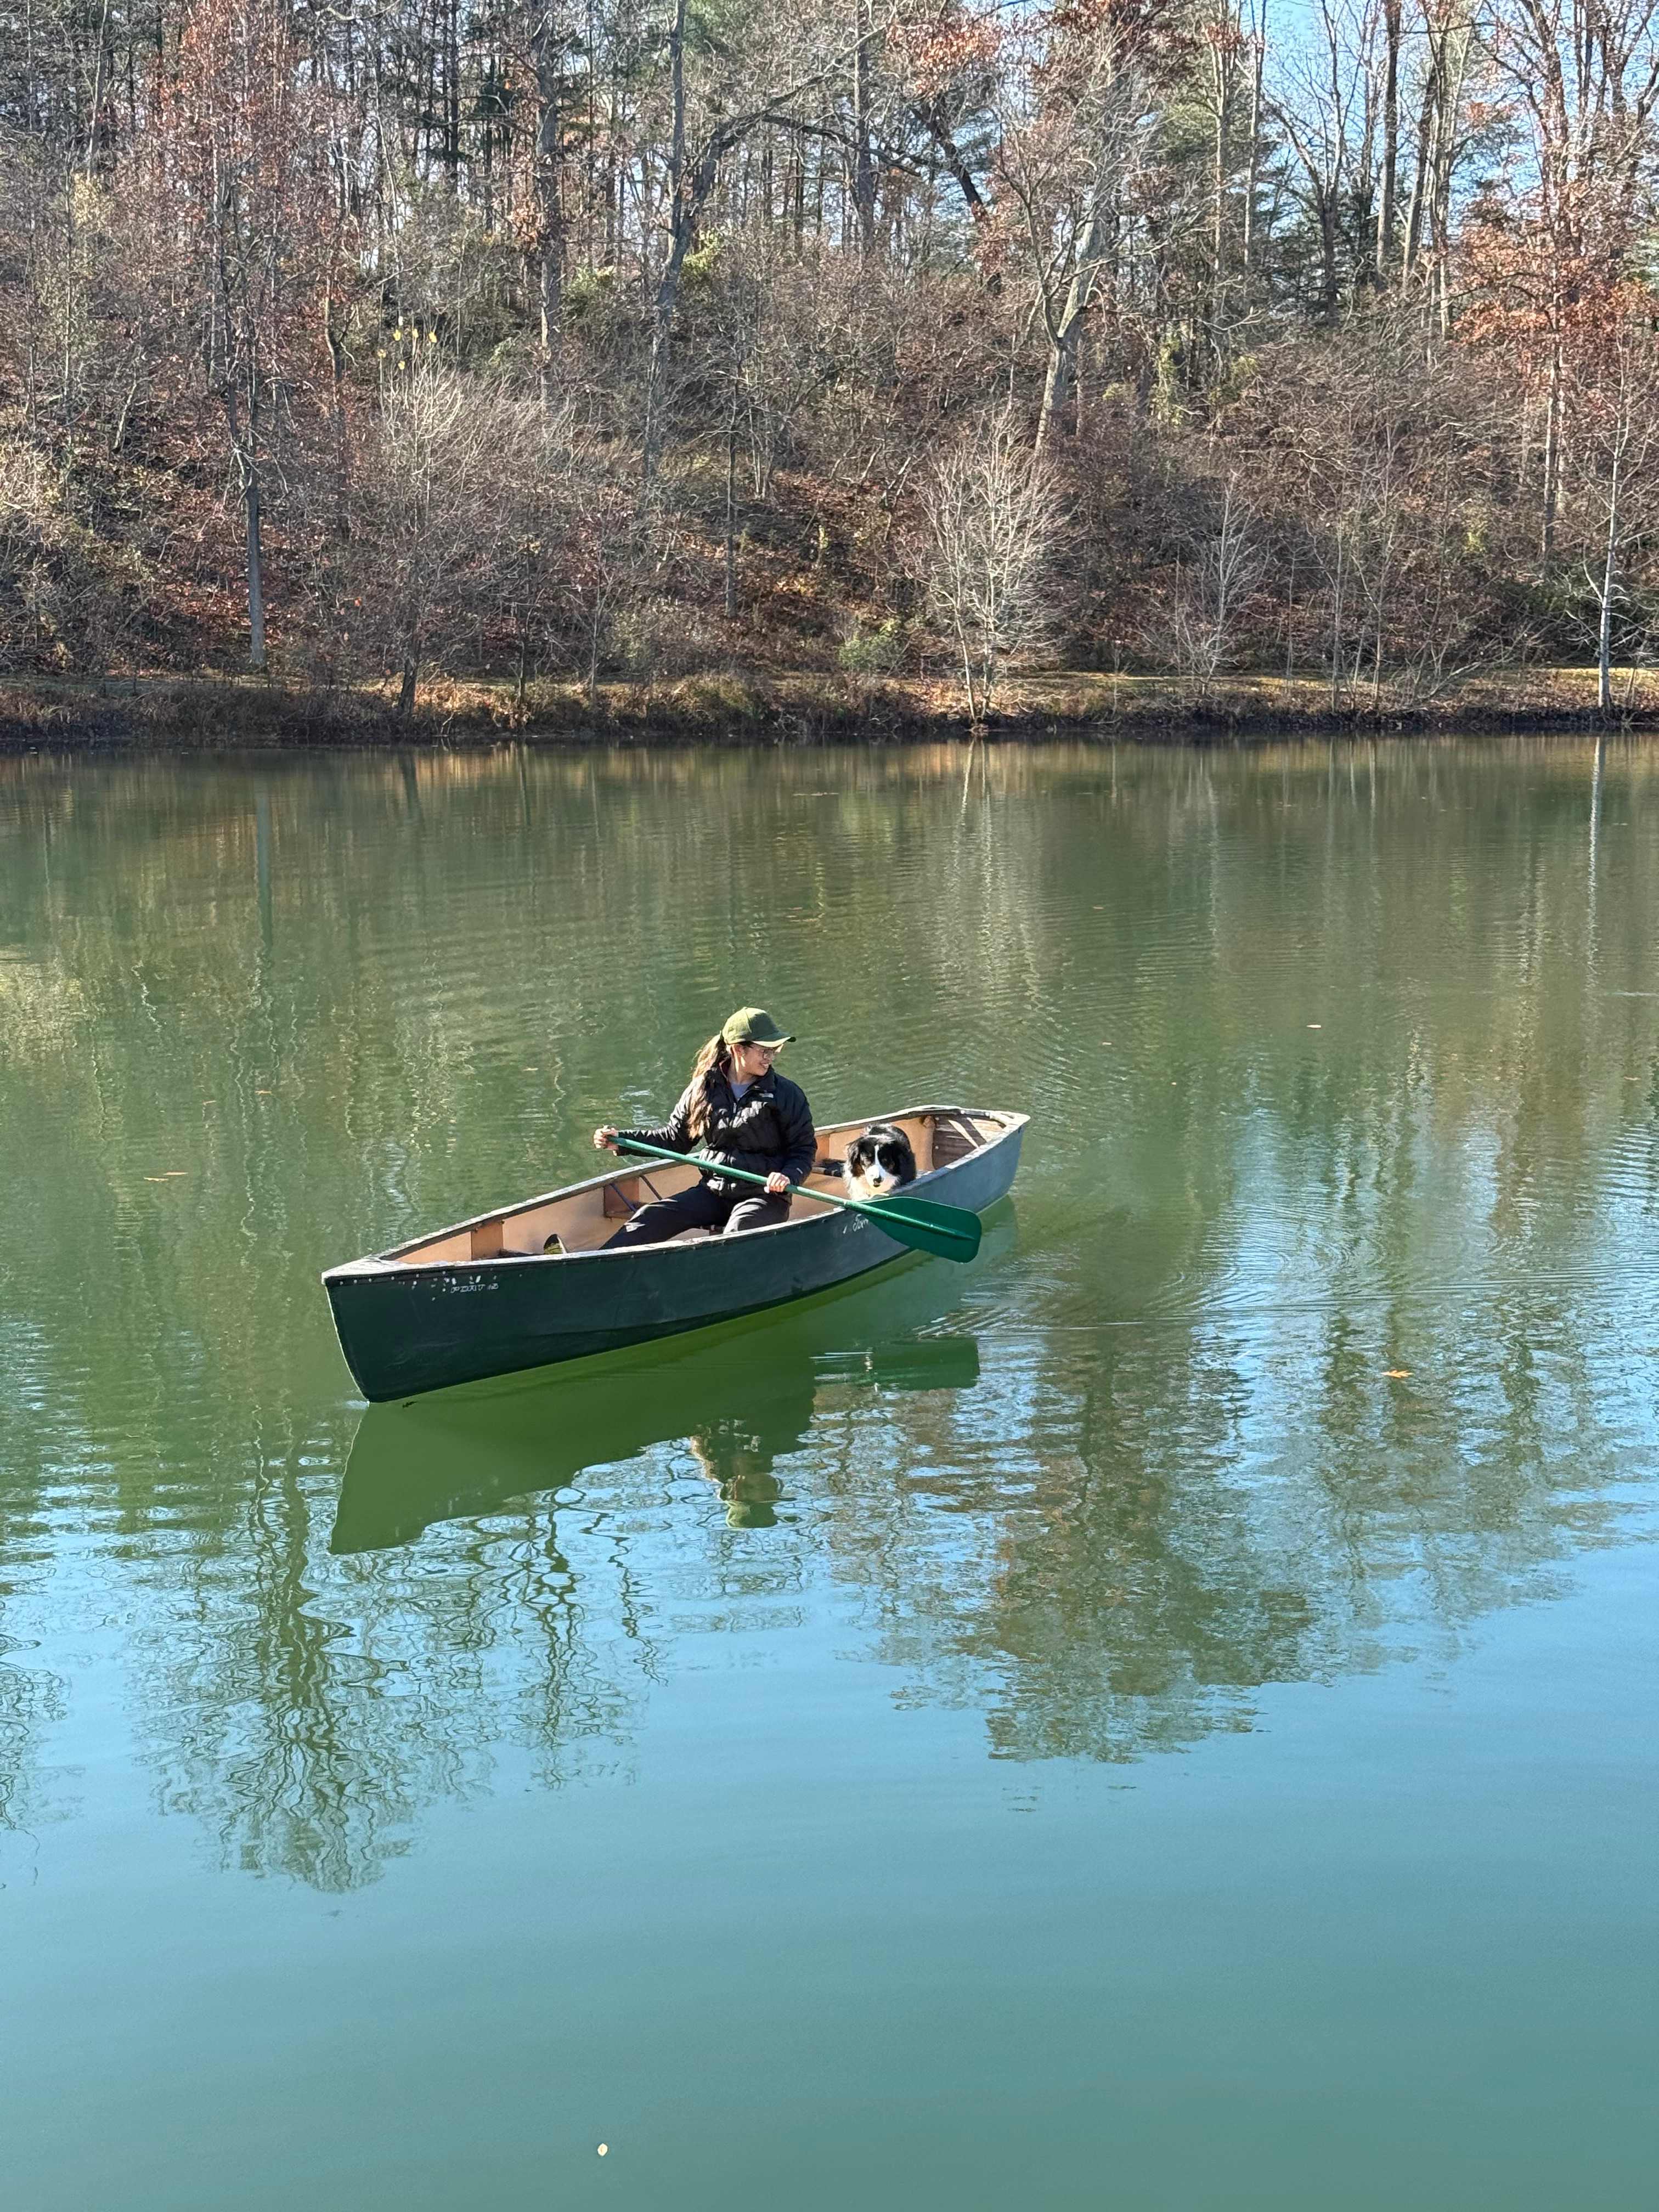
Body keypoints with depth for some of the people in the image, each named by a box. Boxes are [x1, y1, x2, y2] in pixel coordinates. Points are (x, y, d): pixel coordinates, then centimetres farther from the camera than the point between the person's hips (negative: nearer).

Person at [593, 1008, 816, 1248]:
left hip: (764, 1195, -3)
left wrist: (788, 1177, -21)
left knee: (738, 1229, -36)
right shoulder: (703, 1089, 4)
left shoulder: (787, 1095, -4)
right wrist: (622, 1139, 5)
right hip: (714, 1190, 3)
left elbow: (804, 1150, 1)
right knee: (651, 1217, -16)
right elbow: (675, 1138, 15)